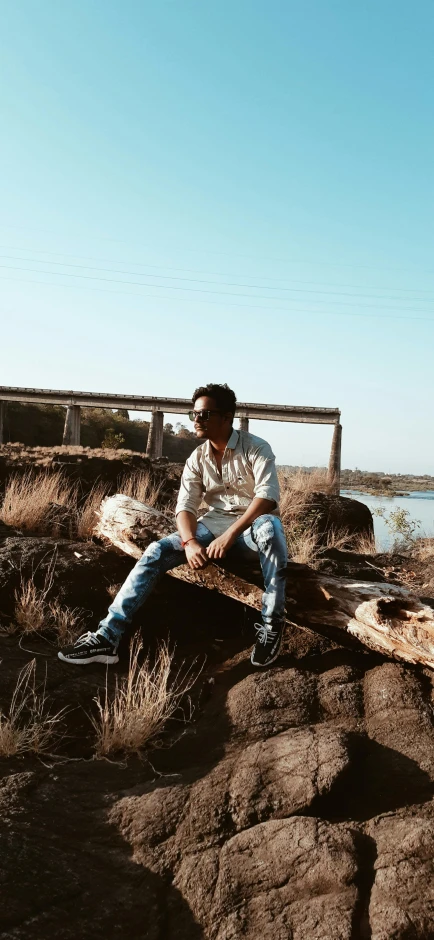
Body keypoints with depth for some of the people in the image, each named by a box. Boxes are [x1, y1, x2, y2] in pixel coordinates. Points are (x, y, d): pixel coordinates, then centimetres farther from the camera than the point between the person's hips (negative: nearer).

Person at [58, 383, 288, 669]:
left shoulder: (256, 448, -10)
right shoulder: (197, 459, 5)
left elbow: (267, 496, -24)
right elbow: (185, 505, -3)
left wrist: (230, 535, -34)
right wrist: (190, 542, -24)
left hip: (252, 529, -4)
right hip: (213, 526, 4)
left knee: (269, 525, -40)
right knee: (158, 551, -17)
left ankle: (272, 625, -31)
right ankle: (108, 636, -21)